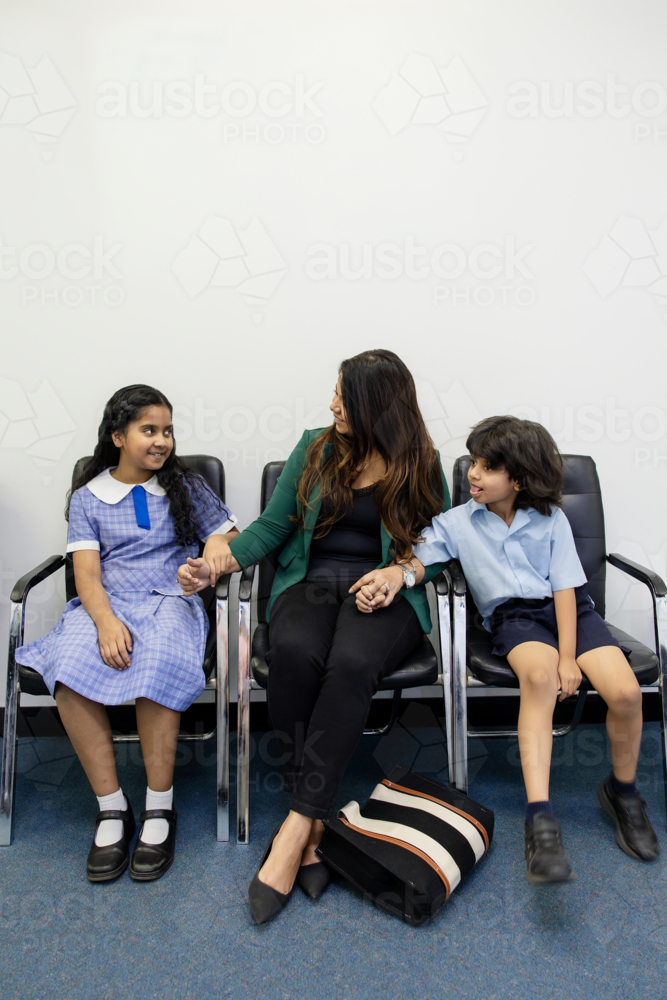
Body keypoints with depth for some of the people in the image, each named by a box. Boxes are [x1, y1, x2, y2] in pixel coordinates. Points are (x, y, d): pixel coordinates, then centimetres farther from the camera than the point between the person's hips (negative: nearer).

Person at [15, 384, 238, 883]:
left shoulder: (186, 486, 15)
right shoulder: (88, 497, 12)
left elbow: (233, 541, 12)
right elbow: (87, 574, 2)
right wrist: (105, 621, -19)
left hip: (171, 599, -1)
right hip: (106, 604, 1)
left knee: (157, 666, -35)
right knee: (69, 670, -31)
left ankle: (160, 809, -19)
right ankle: (112, 808, -18)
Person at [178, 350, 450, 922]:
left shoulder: (421, 466, 7)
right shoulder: (316, 448, 11)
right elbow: (273, 526, 11)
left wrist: (403, 572, -14)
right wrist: (226, 556, -6)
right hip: (309, 584, 2)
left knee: (351, 662, -36)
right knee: (293, 651, -34)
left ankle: (297, 826, -27)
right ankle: (314, 823, -21)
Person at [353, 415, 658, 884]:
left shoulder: (551, 520, 8)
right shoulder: (456, 522, 8)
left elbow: (565, 587, 1)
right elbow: (418, 560, -3)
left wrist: (568, 657, -8)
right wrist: (386, 578, -28)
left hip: (570, 609, 2)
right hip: (514, 616, -1)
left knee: (625, 692, -22)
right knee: (537, 675, -37)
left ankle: (623, 792, 10)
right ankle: (540, 818, -37)